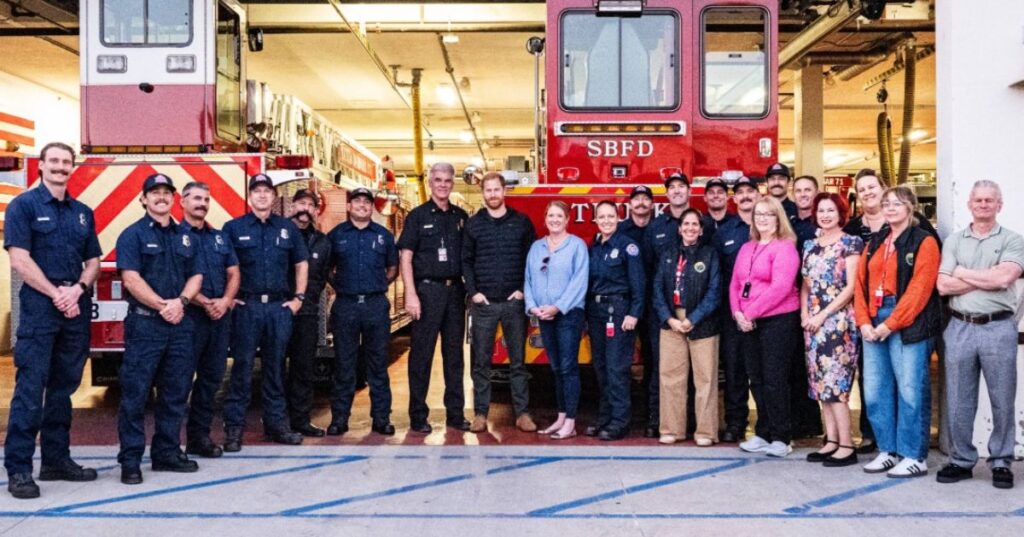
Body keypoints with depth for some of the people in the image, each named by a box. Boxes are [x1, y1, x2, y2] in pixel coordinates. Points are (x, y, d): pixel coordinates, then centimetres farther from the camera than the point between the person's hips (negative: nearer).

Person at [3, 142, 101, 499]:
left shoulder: (82, 212, 14)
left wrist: (78, 289, -6)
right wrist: (55, 293, -13)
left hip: (76, 309, 5)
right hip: (38, 308, -5)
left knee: (63, 388, 10)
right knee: (30, 389, -6)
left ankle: (57, 459, 19)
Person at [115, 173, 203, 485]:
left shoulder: (185, 237, 15)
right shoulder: (133, 235, -1)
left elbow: (195, 276, 11)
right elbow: (131, 279, -11)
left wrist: (181, 301, -8)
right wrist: (161, 305, -16)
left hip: (180, 323, 5)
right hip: (144, 323, -5)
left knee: (176, 392, 9)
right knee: (135, 392, -4)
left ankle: (167, 452, 20)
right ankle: (130, 460, 3)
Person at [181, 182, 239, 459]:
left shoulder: (220, 237, 16)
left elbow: (233, 273, 12)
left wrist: (225, 300, -6)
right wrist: (204, 303, -17)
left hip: (220, 316, 6)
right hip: (189, 316, -6)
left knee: (212, 377, 9)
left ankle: (200, 435, 19)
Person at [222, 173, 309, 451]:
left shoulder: (288, 228, 11)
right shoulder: (233, 228, 4)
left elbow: (301, 263, 16)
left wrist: (298, 297, 8)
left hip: (279, 306, 3)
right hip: (246, 306, -2)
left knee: (276, 367, 9)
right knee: (242, 368, -2)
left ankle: (277, 423, 17)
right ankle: (233, 427, 5)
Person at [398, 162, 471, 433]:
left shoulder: (461, 217, 12)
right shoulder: (417, 216, 0)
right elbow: (405, 258, -5)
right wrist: (411, 295, -14)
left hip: (455, 290, 4)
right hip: (428, 289, -4)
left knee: (454, 353, 8)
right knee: (421, 353, -1)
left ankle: (455, 414, 15)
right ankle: (418, 416, 7)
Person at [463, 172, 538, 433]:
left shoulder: (522, 222, 6)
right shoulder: (473, 224, 7)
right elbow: (466, 261, 7)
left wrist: (524, 289, -3)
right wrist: (473, 291, -3)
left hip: (514, 301, 0)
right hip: (483, 302, 0)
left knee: (518, 360, 4)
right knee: (480, 361, 3)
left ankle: (522, 413, 10)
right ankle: (480, 413, 11)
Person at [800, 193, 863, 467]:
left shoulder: (850, 243, -3)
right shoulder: (810, 245, 15)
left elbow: (850, 287, -9)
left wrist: (823, 315, -12)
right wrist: (804, 313, 1)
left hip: (838, 320, -6)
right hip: (813, 322, 6)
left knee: (835, 382, -9)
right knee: (820, 381, 7)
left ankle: (846, 445, -3)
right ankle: (831, 441, 14)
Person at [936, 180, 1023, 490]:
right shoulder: (953, 241, 9)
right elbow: (943, 285, -2)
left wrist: (964, 273, -5)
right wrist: (989, 278, -7)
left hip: (999, 328, -2)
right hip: (960, 328, 2)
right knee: (958, 402, 7)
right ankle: (961, 461, 19)